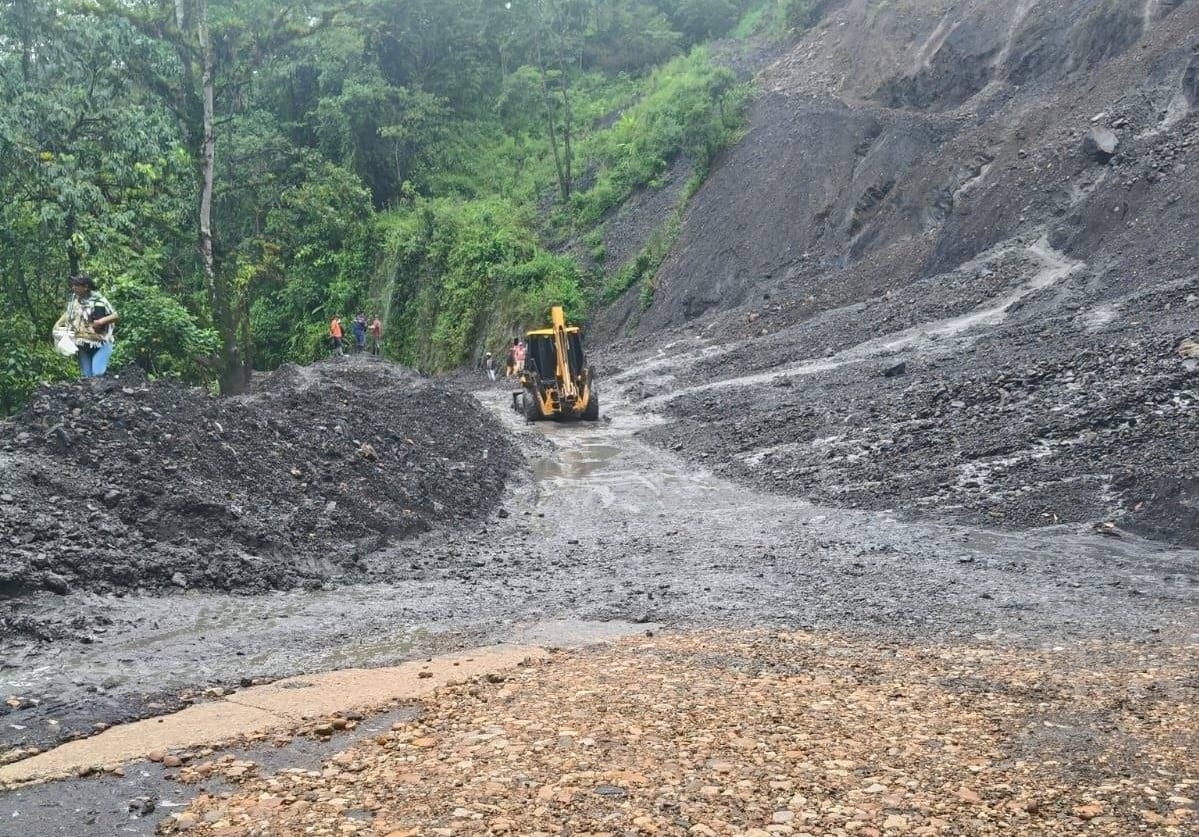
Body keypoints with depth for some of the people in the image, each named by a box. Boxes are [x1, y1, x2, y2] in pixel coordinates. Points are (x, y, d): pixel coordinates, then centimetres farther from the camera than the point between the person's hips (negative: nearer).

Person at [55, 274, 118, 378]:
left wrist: (101, 321, -25)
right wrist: (58, 323, 8)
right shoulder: (74, 298, 4)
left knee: (98, 374, -16)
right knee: (85, 376, 8)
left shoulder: (98, 300, -14)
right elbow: (68, 313, 21)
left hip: (100, 343, -6)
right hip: (83, 345, 6)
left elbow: (115, 316, -12)